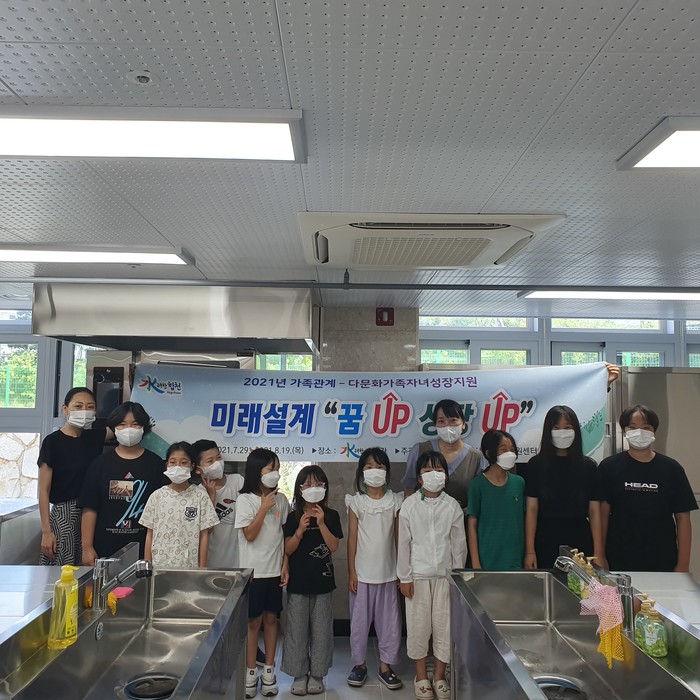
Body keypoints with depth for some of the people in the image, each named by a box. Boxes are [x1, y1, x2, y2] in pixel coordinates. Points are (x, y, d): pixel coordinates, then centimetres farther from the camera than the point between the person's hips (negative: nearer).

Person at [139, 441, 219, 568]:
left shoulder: (200, 496, -3)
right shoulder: (157, 496, 2)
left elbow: (204, 535, -1)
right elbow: (150, 534, 6)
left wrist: (202, 568, -3)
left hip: (190, 567, -1)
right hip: (160, 565, 1)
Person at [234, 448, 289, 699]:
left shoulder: (281, 500, 4)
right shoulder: (245, 499, -9)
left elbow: (285, 535, 8)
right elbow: (250, 535, -15)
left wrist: (285, 565, 3)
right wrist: (263, 508, -19)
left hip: (275, 570, 4)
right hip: (253, 571, -3)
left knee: (271, 618, 11)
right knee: (253, 621, 6)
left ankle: (268, 670, 24)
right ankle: (251, 672, 20)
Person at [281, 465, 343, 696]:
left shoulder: (331, 516, -1)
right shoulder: (292, 517, -3)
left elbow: (334, 547, -9)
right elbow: (287, 550, -6)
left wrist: (321, 523, -21)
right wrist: (300, 530, -22)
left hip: (323, 582, 1)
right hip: (298, 583, 0)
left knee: (321, 630, 9)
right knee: (297, 630, 6)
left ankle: (317, 674, 23)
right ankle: (299, 674, 21)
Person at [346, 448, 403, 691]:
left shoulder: (395, 501, 0)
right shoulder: (356, 502, -3)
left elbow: (398, 538, 3)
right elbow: (352, 539, -2)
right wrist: (351, 572, -5)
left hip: (388, 572, 1)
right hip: (362, 573, -1)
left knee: (389, 620, 7)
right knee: (359, 619, 8)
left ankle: (385, 665, 22)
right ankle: (360, 664, 24)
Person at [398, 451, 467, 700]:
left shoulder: (453, 506, -3)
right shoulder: (409, 504, -6)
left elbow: (459, 543, 2)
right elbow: (404, 543, -3)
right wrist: (404, 577, -4)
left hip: (445, 575, 1)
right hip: (418, 575, -1)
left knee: (445, 624, 7)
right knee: (418, 624, 7)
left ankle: (439, 676, 24)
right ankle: (421, 676, 24)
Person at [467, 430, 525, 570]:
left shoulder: (519, 482, 3)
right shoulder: (478, 484, -8)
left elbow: (523, 521, 9)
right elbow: (472, 525, -6)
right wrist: (475, 563, -8)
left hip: (515, 560, 3)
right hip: (487, 561, -3)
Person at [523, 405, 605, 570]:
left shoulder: (588, 466, 2)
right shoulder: (536, 465, -1)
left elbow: (594, 512, 1)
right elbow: (531, 509, -2)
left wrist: (598, 553, -3)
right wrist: (530, 551, -6)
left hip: (580, 543, 1)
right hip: (546, 545, -1)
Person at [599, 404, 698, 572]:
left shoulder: (671, 469, 1)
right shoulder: (609, 467, -1)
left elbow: (682, 518, 2)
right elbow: (603, 514, -2)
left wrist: (683, 565, -2)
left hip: (662, 562, 1)